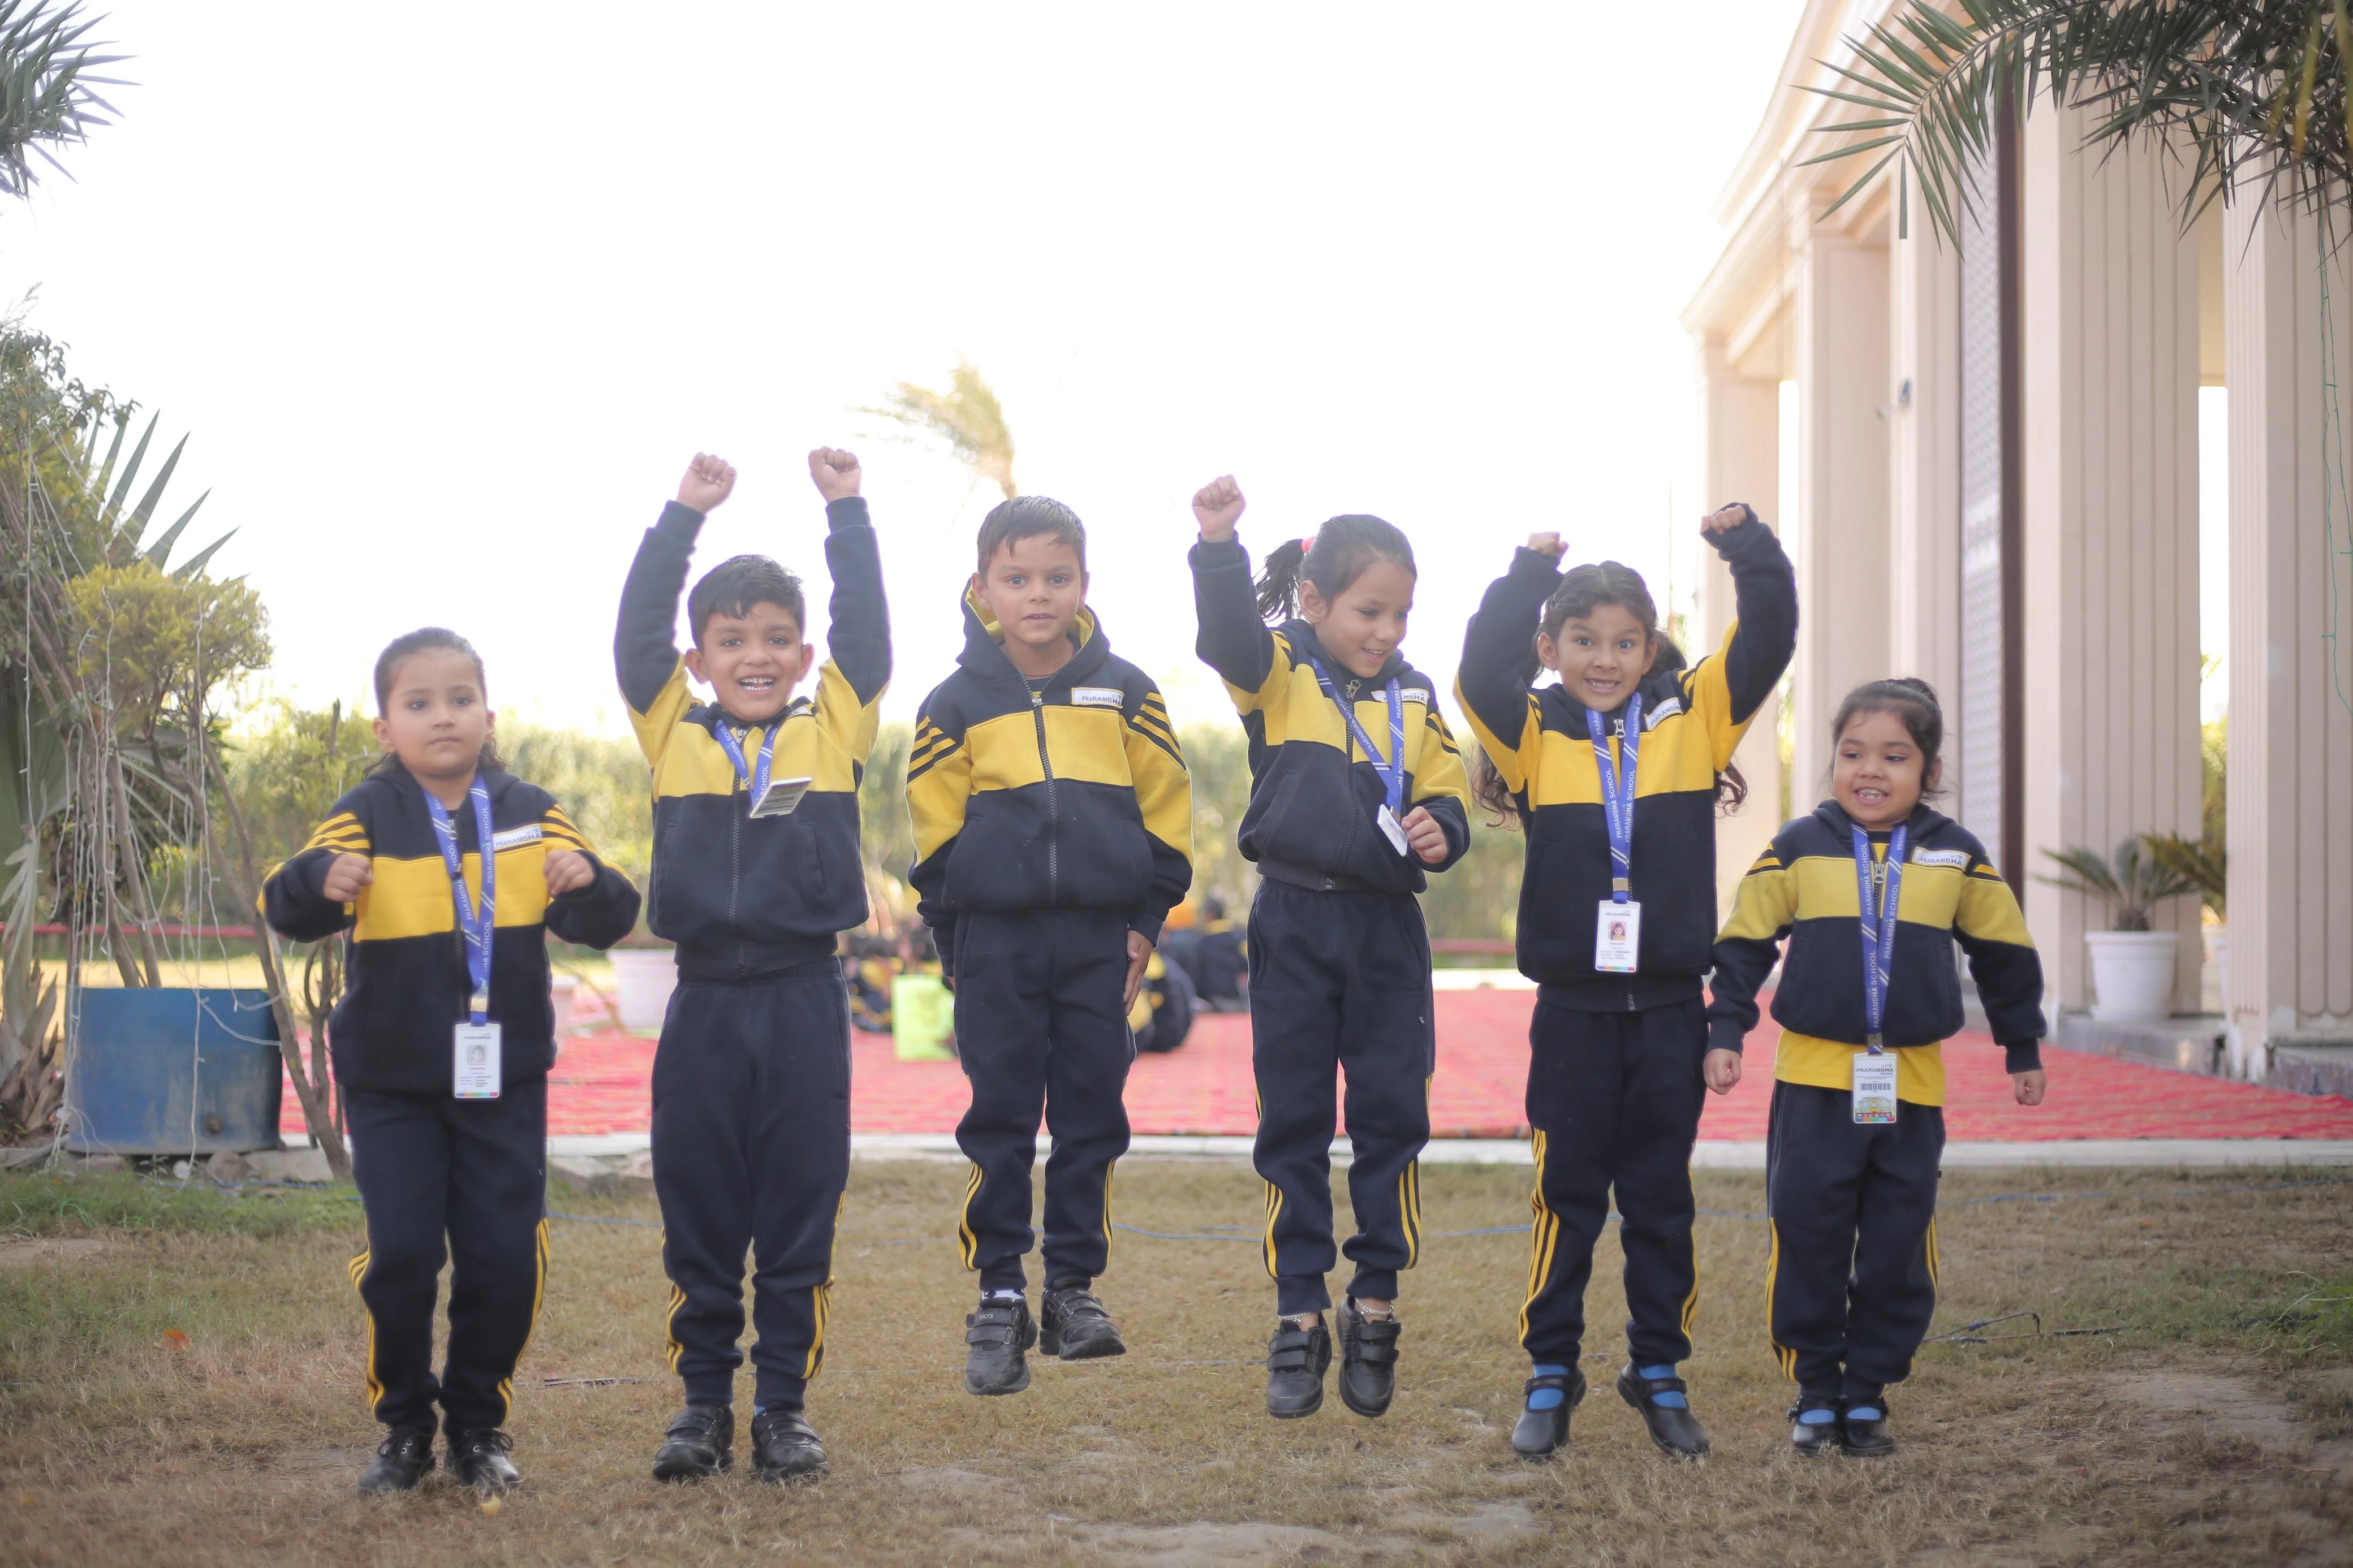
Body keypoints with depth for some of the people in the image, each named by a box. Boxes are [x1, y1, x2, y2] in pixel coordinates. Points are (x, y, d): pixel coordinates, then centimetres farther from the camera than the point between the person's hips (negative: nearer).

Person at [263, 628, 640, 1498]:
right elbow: (288, 911, -16)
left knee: (505, 1259, 0)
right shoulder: (368, 818, -5)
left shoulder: (529, 815, 1)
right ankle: (403, 1426, 14)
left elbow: (604, 924, 2)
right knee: (400, 1255, -6)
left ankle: (479, 1426, 19)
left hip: (505, 1079, 2)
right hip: (392, 1082, -2)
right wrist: (321, 881, -40)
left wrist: (588, 883, -22)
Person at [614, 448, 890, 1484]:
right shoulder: (672, 735, 7)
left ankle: (785, 1405, 12)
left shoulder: (835, 731, 7)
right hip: (705, 1001, 1)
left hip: (804, 1000, -1)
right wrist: (684, 517, 0)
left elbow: (867, 632, 2)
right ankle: (704, 1403, 16)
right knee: (697, 1214, 6)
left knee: (799, 1212, 3)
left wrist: (847, 512, 2)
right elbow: (637, 632, 2)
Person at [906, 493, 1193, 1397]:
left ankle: (1075, 1287, 15)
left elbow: (1166, 815, 8)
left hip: (1100, 939, 1)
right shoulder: (957, 706, 2)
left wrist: (1145, 922, 3)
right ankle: (999, 1298, 7)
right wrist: (953, 941, 2)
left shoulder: (1127, 694, 5)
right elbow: (934, 832, 6)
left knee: (1091, 1118, 5)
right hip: (996, 941, -1)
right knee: (999, 1122, 0)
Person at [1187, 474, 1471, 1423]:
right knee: (1292, 1123, 4)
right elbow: (1228, 632, -24)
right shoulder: (1278, 675, -3)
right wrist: (1218, 547, -42)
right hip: (1295, 926, -2)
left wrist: (1438, 833, -11)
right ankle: (1299, 1317, 12)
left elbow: (1442, 799, 13)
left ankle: (1375, 1306, 14)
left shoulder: (1414, 700, 8)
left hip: (1387, 928, 2)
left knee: (1392, 1117, 1)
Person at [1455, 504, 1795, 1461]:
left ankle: (1659, 1373, 20)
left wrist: (1748, 550, -11)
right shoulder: (1535, 735, -1)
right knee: (1566, 1196, 7)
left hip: (1669, 1005, 1)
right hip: (1573, 1006, -1)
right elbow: (1481, 674, -18)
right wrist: (1528, 576, -20)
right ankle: (1550, 1380, 16)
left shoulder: (1694, 718, 4)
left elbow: (1766, 646, -1)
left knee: (1661, 1196, 10)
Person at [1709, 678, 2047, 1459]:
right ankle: (1815, 1393, 13)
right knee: (1809, 1241, 0)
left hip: (1911, 1086, 1)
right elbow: (1745, 941, 8)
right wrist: (1726, 1030, 2)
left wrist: (2023, 1050, 21)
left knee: (1898, 1253, 4)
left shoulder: (1955, 857, 5)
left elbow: (2004, 953, 16)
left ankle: (1868, 1395, 16)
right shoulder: (1800, 849, 0)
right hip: (1814, 1080, -1)